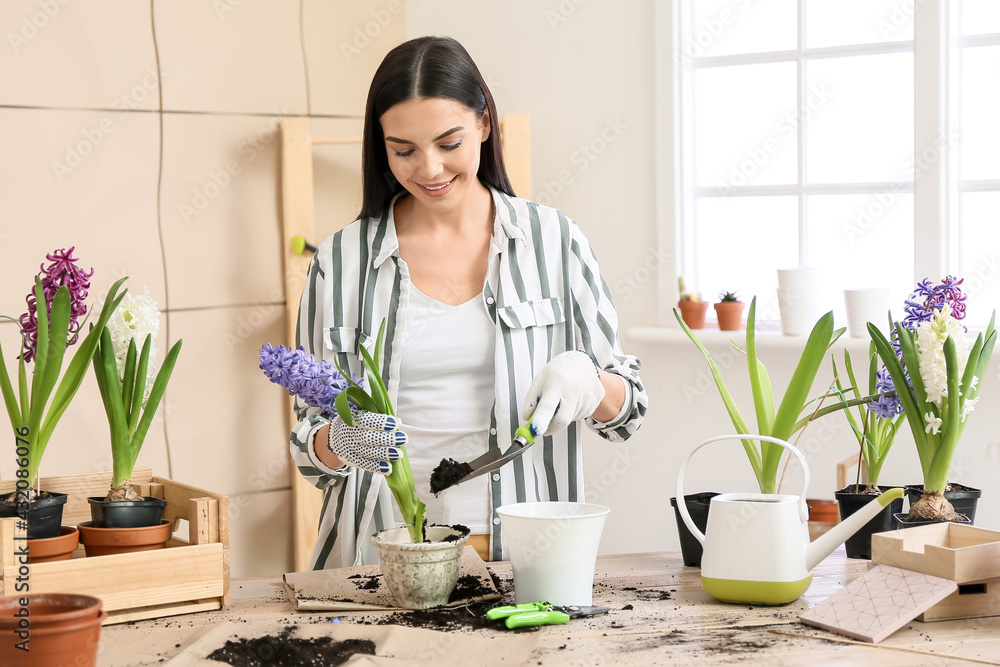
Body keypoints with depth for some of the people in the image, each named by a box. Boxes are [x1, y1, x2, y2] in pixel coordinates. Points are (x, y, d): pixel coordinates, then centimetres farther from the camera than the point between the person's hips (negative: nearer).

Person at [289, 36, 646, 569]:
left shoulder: (552, 241, 7)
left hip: (523, 551, 0)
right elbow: (309, 442, 9)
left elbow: (627, 408, 10)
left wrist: (586, 380, -12)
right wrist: (341, 441, -13)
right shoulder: (341, 263, 6)